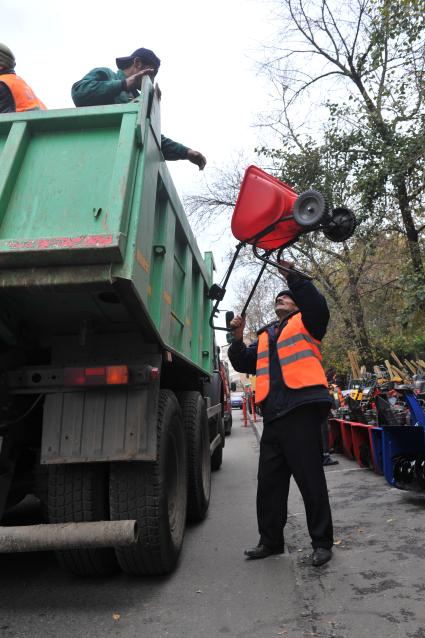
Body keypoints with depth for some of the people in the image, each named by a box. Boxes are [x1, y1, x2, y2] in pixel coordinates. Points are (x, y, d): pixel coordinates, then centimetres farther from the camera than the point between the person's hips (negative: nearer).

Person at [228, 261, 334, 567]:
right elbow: (243, 363, 20)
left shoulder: (305, 322, 10)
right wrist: (238, 339, 6)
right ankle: (271, 540, 28)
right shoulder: (265, 337, 25)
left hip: (301, 410, -6)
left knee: (311, 480, 2)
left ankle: (322, 542, 19)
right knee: (269, 482, 13)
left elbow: (318, 305, -12)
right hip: (273, 416, 7)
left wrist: (293, 277, -18)